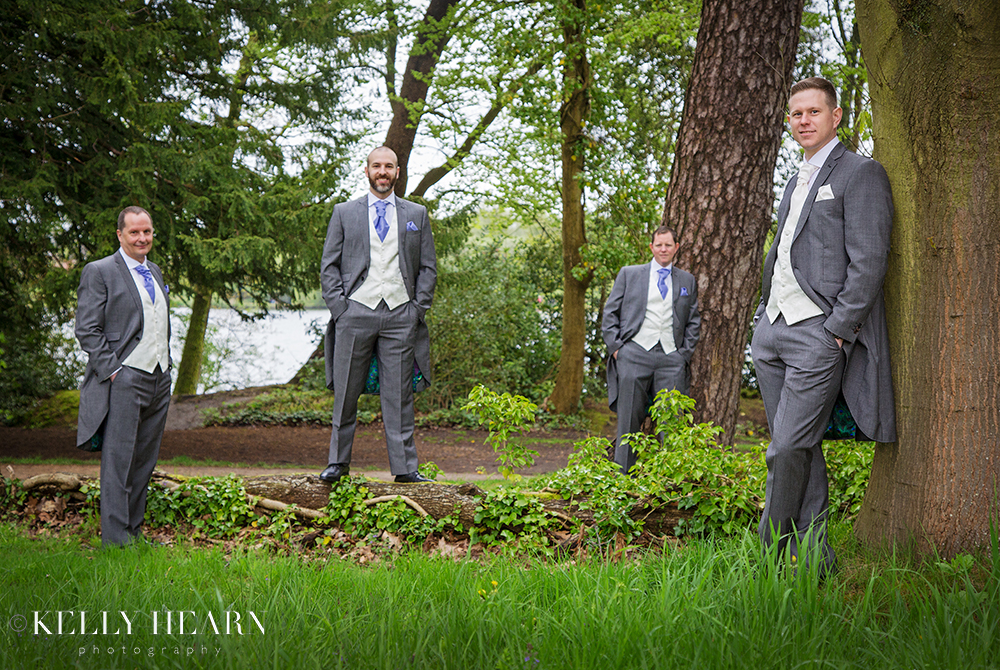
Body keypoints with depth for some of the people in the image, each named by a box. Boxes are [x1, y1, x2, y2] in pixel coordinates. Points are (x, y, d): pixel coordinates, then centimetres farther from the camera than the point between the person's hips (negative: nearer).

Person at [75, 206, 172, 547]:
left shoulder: (155, 272, 18)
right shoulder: (99, 272, -4)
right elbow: (87, 330, -9)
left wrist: (166, 370, 15)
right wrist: (112, 371, -15)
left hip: (159, 380, 7)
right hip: (124, 379, -7)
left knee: (144, 463, 9)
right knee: (118, 463, -6)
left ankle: (134, 534, 15)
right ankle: (115, 539, -2)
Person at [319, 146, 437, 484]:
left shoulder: (416, 214, 13)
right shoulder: (344, 213, 10)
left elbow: (428, 268, 13)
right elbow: (329, 266, 9)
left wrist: (418, 308, 2)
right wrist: (339, 307, -2)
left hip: (400, 314, 0)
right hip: (356, 310, 0)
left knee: (399, 394, 1)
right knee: (345, 392, 2)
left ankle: (404, 467, 5)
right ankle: (338, 462, 13)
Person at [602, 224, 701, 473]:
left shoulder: (687, 281, 19)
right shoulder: (629, 274, 13)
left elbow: (693, 322, 19)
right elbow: (610, 314, 10)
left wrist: (685, 354, 7)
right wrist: (616, 348, 0)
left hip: (671, 358, 2)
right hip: (635, 354, -1)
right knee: (629, 422, -2)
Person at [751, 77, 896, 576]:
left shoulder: (860, 174, -4)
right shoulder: (797, 182, 22)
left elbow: (869, 263, -11)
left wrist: (835, 331, -15)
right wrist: (765, 315, 16)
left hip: (819, 330, -8)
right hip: (772, 328, 8)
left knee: (789, 449, -9)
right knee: (800, 447, 8)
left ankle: (768, 554, 0)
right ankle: (813, 552, 13)